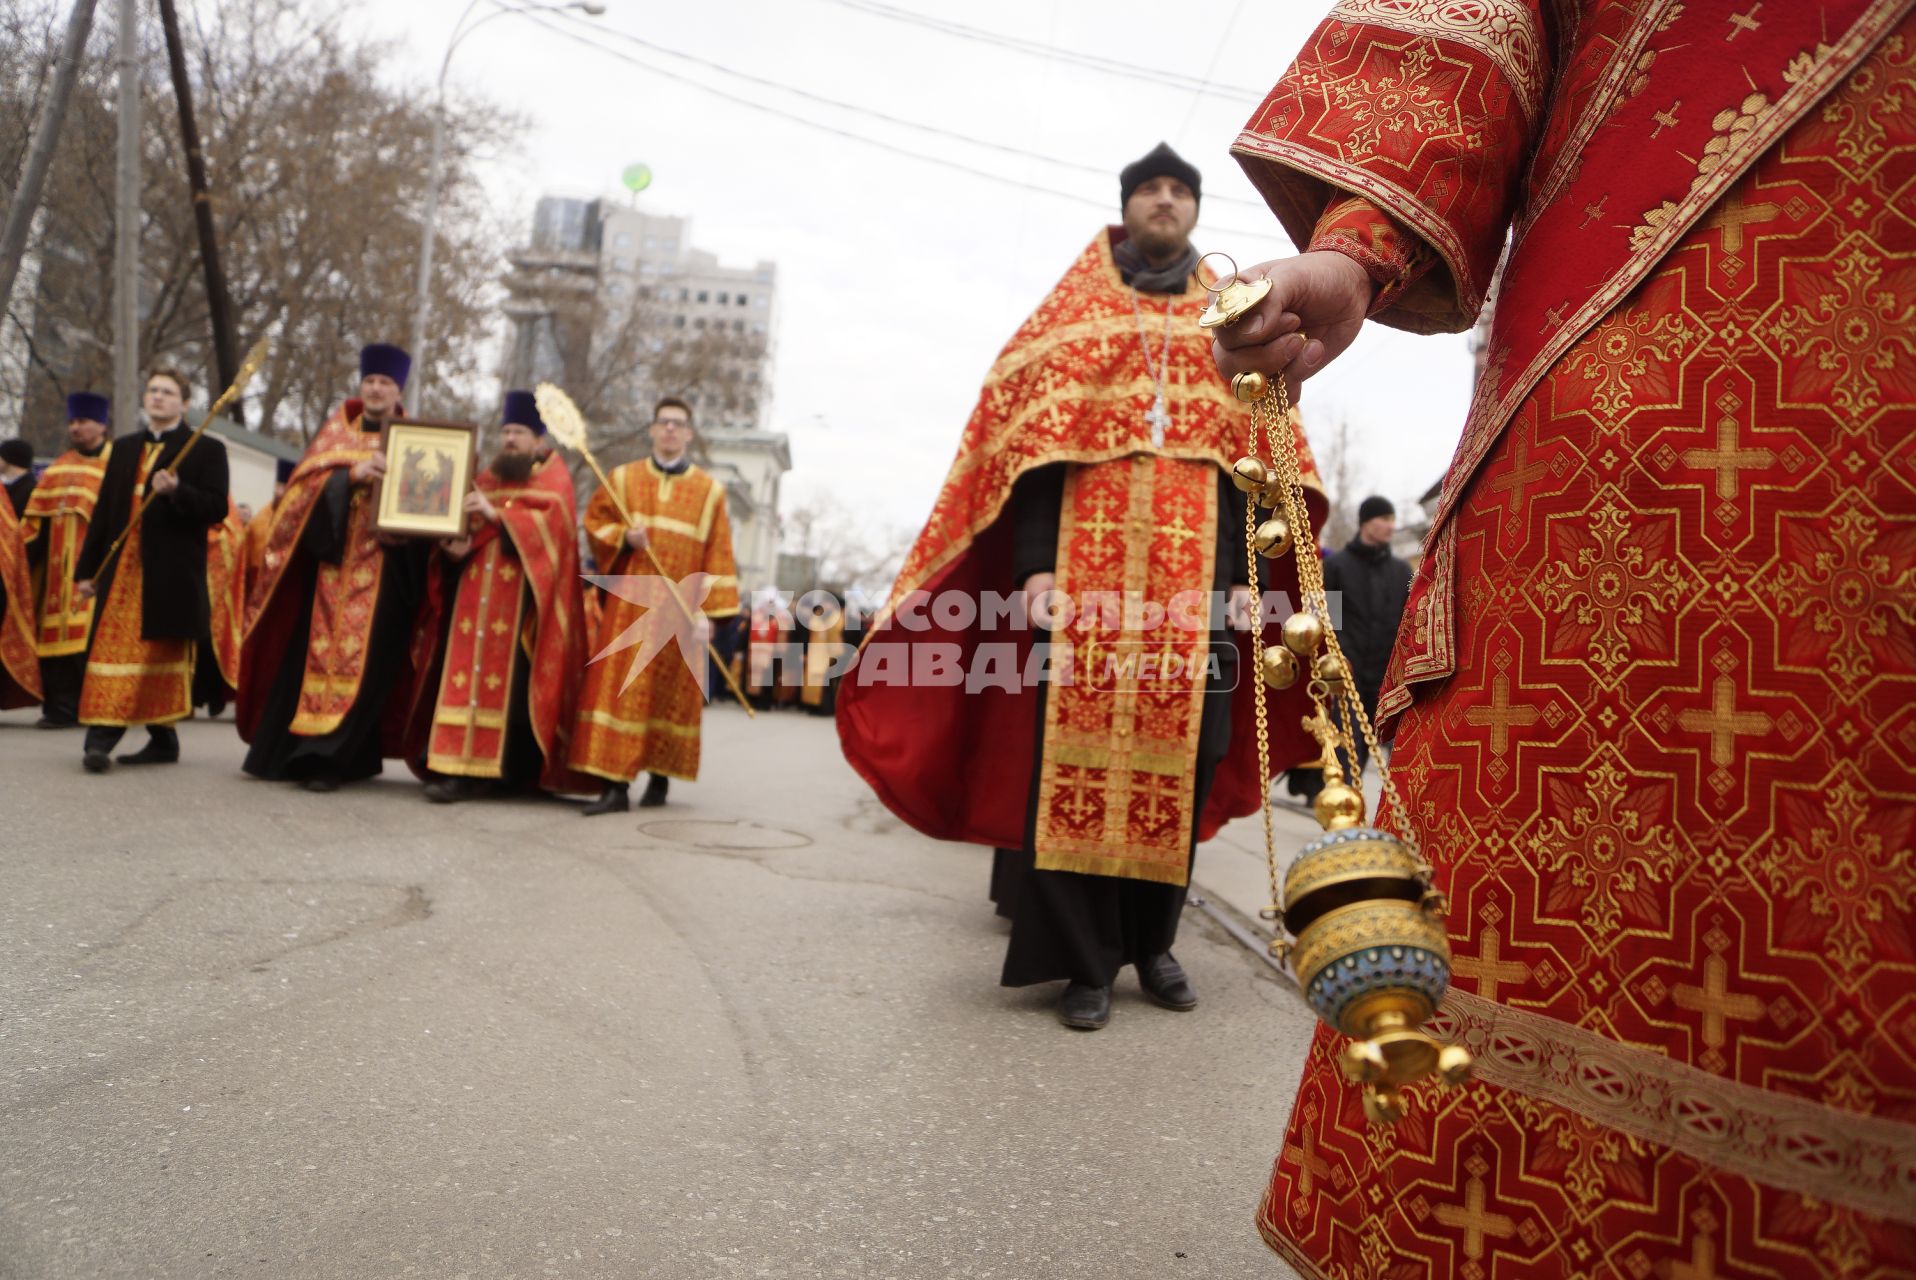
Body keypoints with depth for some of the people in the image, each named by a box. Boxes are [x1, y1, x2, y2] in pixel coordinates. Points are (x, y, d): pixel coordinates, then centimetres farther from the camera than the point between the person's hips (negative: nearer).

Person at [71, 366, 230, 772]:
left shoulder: (207, 450, 2)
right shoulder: (124, 448, 17)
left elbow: (217, 509, -7)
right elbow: (104, 510, 16)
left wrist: (177, 491, -24)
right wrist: (87, 569, 12)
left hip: (171, 575, -4)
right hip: (121, 570, 4)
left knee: (162, 659, 2)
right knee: (112, 650, -1)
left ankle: (163, 738, 10)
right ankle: (101, 739, 1)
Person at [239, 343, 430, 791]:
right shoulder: (339, 427, 13)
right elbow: (311, 477, 0)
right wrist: (353, 472, -19)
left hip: (383, 568, -1)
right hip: (331, 559, 2)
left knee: (360, 655, -9)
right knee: (315, 649, 0)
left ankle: (330, 757, -7)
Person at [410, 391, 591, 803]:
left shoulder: (553, 479, 9)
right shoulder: (484, 480, 24)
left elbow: (550, 522, -9)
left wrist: (495, 514, -17)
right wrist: (454, 547, -5)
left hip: (519, 600, -5)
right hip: (474, 594, 5)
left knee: (508, 681, -12)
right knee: (465, 672, -4)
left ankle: (494, 767, -13)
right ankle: (458, 762, -4)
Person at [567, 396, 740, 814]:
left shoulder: (710, 490, 5)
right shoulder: (623, 478, 11)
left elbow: (717, 555, 1)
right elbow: (595, 521, 12)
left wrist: (707, 611, -7)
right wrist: (623, 537, -9)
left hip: (679, 608, -1)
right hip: (629, 601, 1)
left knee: (671, 692, 3)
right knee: (619, 686, -6)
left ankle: (660, 777, 17)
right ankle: (616, 784, -6)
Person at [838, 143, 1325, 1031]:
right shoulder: (1075, 311, 15)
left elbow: (1250, 454, 12)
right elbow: (1035, 439, 3)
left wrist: (1245, 574, 1)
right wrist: (1034, 564, -9)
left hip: (1195, 568, 2)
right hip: (1088, 556, -1)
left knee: (1178, 753, 1)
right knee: (1077, 752, -7)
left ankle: (1153, 941, 16)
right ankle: (1083, 959, 0)